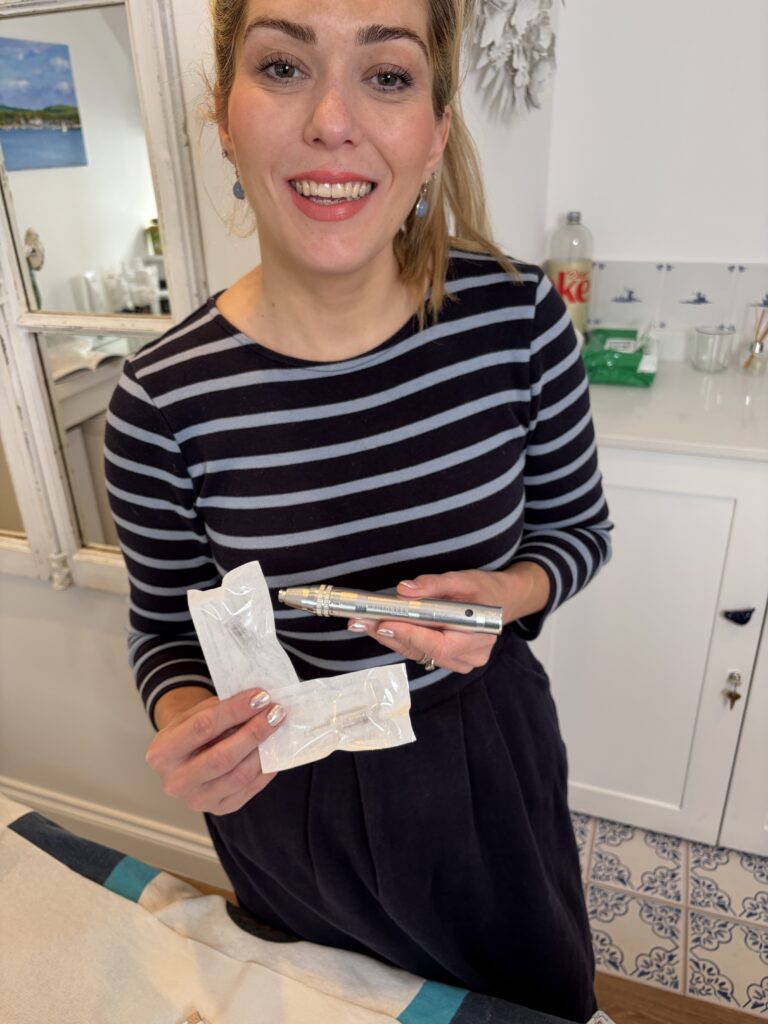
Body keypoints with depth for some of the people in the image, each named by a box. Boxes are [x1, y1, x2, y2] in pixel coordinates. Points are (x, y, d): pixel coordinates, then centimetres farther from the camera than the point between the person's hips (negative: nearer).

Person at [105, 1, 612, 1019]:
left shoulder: (518, 316, -18)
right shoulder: (164, 401, -21)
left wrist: (507, 594, -23)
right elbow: (166, 628, -5)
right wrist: (186, 727, -25)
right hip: (293, 800, 0)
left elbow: (578, 525, -3)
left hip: (491, 756, 2)